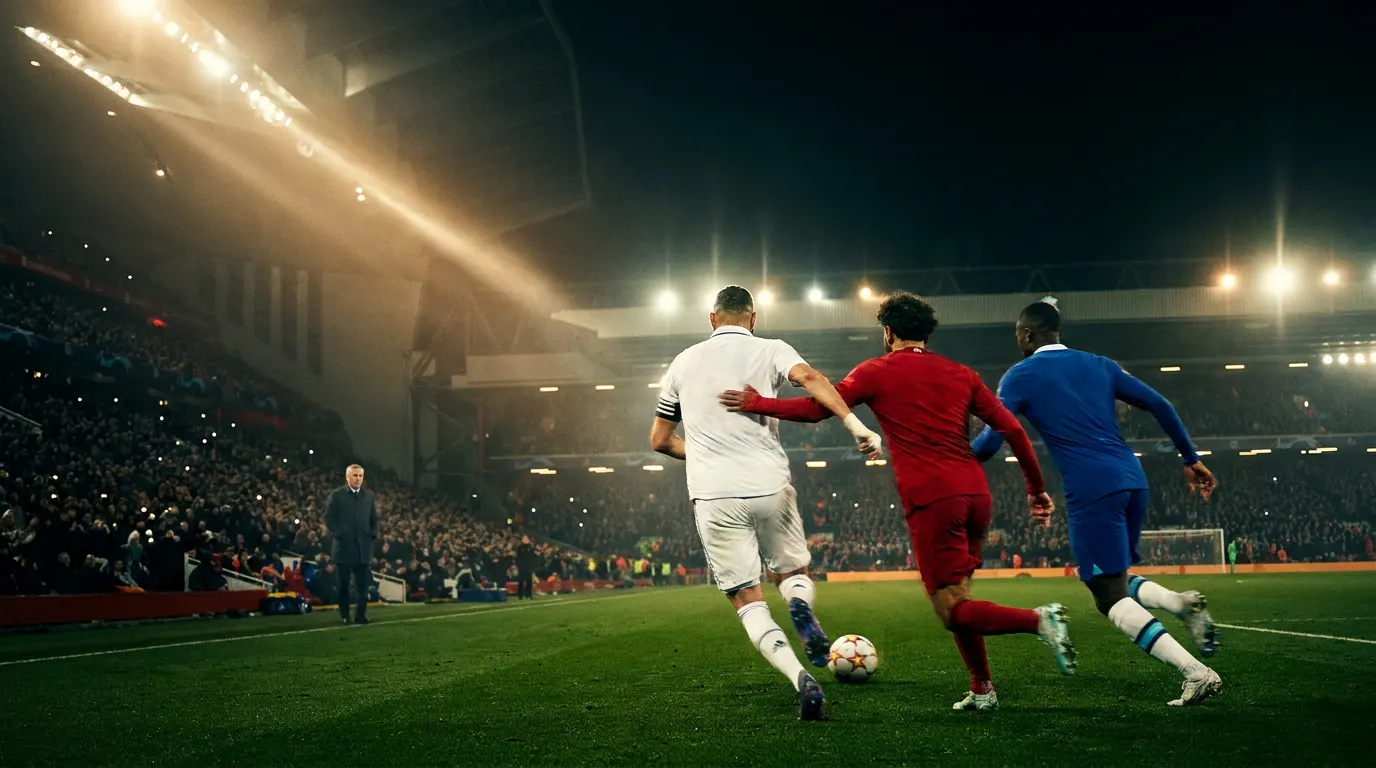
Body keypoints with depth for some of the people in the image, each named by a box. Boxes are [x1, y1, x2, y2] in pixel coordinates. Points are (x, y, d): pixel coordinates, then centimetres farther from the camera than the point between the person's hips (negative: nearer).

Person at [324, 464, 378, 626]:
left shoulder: (369, 495, 11)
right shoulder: (337, 495, 0)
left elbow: (374, 519, 17)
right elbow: (329, 518, -2)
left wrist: (372, 534, 4)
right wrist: (337, 534, -10)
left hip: (364, 546, 3)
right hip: (344, 546, -3)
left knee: (363, 584, 0)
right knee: (344, 584, 3)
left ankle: (361, 615, 5)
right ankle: (344, 615, 10)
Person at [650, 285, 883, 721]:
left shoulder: (683, 363, 14)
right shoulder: (769, 350, 6)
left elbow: (660, 441, 20)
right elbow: (810, 378, -17)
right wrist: (855, 424, -24)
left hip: (712, 495, 1)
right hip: (769, 486, 0)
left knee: (748, 602, 4)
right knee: (793, 572, 23)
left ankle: (801, 679, -19)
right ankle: (801, 607, -14)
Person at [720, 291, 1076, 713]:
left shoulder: (877, 372, 4)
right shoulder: (960, 374, 15)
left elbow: (816, 408, 0)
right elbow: (1012, 429, 11)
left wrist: (756, 403, 10)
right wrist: (1036, 487, 18)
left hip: (931, 502, -6)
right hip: (976, 495, 6)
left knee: (953, 612, -2)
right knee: (956, 596, 20)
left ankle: (1039, 619, -22)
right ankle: (982, 690, 17)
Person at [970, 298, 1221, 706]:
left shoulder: (1021, 376, 4)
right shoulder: (1099, 365, 19)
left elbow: (990, 442, -4)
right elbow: (1159, 405, 14)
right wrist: (1191, 459, 19)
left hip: (1092, 491, -6)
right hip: (1132, 481, 7)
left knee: (1110, 597, -1)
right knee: (1116, 580, 23)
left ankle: (1197, 673, -17)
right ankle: (1181, 602, -8)